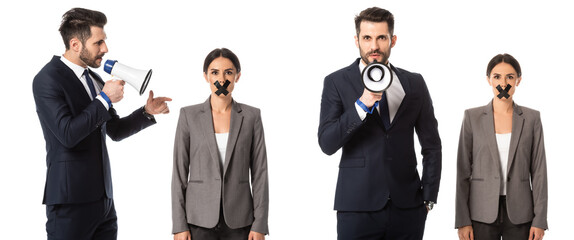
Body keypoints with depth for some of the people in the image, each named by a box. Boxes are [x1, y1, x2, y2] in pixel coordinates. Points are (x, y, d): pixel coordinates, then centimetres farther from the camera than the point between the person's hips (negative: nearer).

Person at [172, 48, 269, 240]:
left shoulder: (251, 116, 4)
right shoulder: (189, 115, 3)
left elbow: (259, 173, 3)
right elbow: (179, 172, 2)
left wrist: (260, 225, -4)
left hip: (238, 222, 1)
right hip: (200, 220, 0)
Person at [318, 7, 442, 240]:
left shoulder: (414, 83, 9)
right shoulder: (337, 82, 1)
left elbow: (431, 145, 13)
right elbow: (327, 144, -9)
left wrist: (428, 197, 6)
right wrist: (362, 104, -19)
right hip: (357, 207, -2)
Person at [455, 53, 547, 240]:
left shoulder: (531, 118, 4)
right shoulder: (473, 117, 2)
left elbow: (539, 171, 3)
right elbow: (463, 170, 1)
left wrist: (540, 220, -3)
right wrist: (462, 220, -4)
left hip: (519, 214, 1)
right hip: (482, 213, 0)